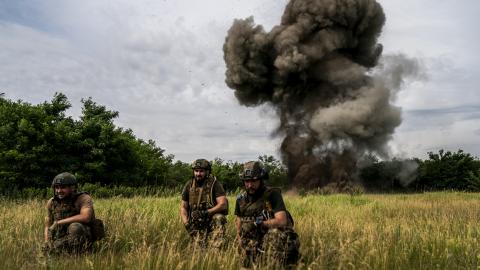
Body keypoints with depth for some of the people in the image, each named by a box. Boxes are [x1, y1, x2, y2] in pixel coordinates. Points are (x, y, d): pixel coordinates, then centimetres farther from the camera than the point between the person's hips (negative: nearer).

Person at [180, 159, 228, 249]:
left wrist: (206, 213, -24)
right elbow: (183, 207, 12)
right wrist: (186, 223, -3)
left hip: (213, 222, -3)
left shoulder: (214, 184, -7)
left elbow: (223, 204, -15)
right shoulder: (189, 185, 6)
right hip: (196, 226, 3)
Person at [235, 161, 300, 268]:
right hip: (252, 244, 4)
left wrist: (258, 224, -22)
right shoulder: (241, 200, 7)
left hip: (275, 239, -3)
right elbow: (238, 226, 12)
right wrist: (241, 247, -2)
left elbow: (282, 221, -20)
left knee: (275, 232, -35)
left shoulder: (273, 194, -9)